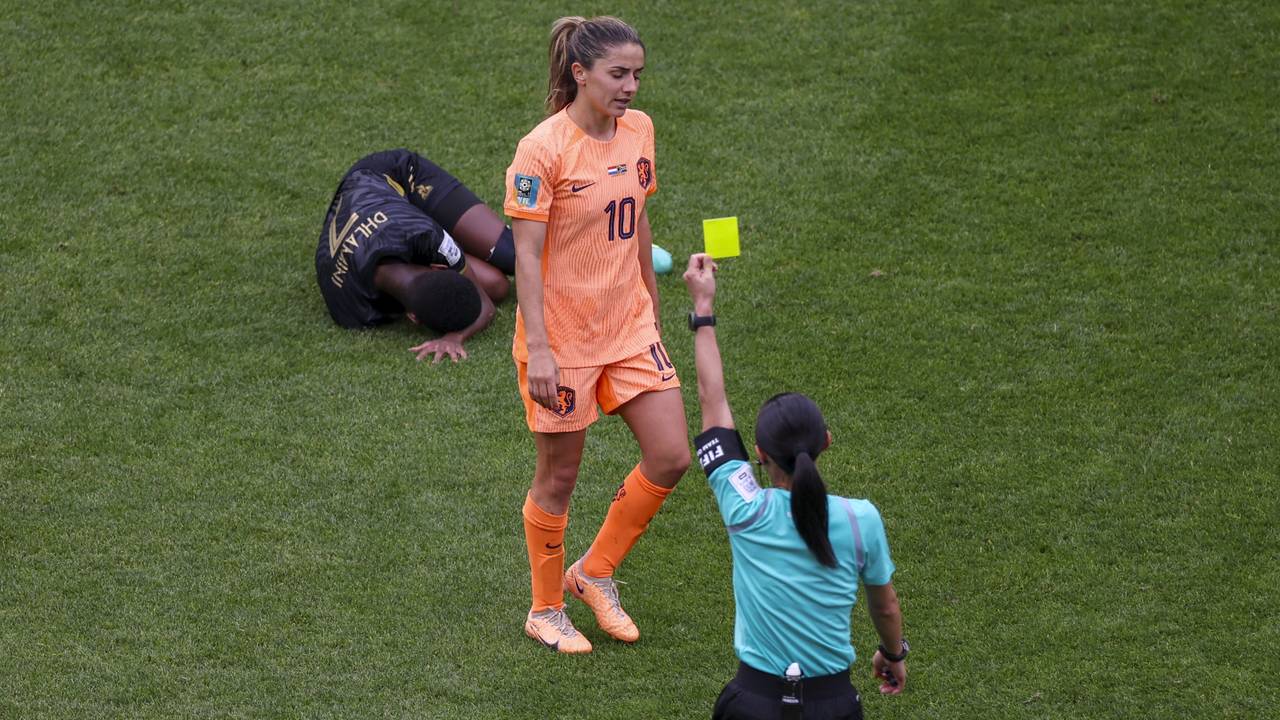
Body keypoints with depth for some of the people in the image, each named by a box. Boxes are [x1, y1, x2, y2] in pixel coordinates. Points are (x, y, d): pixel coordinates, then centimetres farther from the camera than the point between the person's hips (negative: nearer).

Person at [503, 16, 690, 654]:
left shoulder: (639, 130, 2)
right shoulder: (543, 148, -18)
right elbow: (526, 253, -18)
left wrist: (650, 301, 20)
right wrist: (537, 349, -21)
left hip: (628, 326, 6)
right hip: (561, 336, -6)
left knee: (671, 458, 1)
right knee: (558, 476, 6)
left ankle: (593, 573, 21)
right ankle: (545, 612, 25)